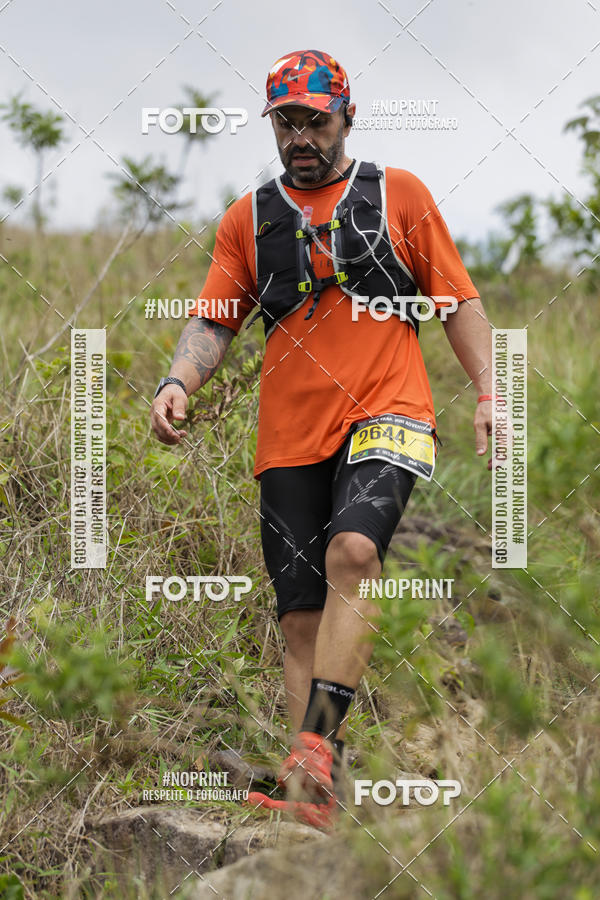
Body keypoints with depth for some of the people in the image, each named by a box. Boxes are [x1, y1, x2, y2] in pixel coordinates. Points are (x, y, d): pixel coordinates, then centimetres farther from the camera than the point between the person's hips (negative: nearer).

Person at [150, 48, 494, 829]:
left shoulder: (400, 194, 9)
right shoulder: (248, 218, 13)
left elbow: (458, 300, 10)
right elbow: (215, 318, 9)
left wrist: (488, 395, 0)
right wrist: (179, 381, -11)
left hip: (387, 416, -3)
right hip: (290, 438, 3)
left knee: (351, 552, -29)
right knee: (302, 618, 0)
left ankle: (315, 746, -31)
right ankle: (316, 796, 2)